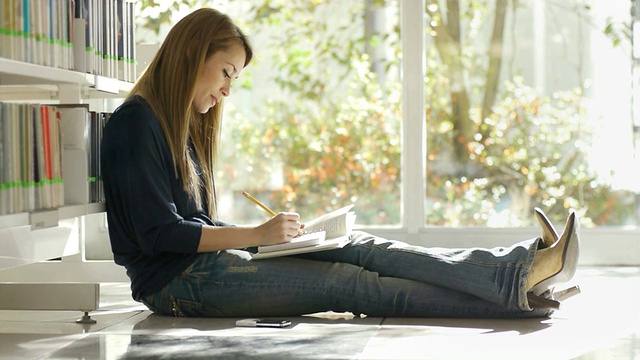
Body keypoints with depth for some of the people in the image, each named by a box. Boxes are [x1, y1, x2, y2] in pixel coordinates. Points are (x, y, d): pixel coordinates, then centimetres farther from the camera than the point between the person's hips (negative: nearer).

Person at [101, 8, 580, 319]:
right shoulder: (136, 122, -10)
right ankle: (514, 294, -24)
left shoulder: (182, 126, 21)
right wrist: (256, 234, -15)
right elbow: (160, 233, -17)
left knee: (356, 249, -10)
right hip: (177, 281, -8)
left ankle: (516, 274, -21)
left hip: (207, 260, 8)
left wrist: (270, 234, 2)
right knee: (349, 283, -19)